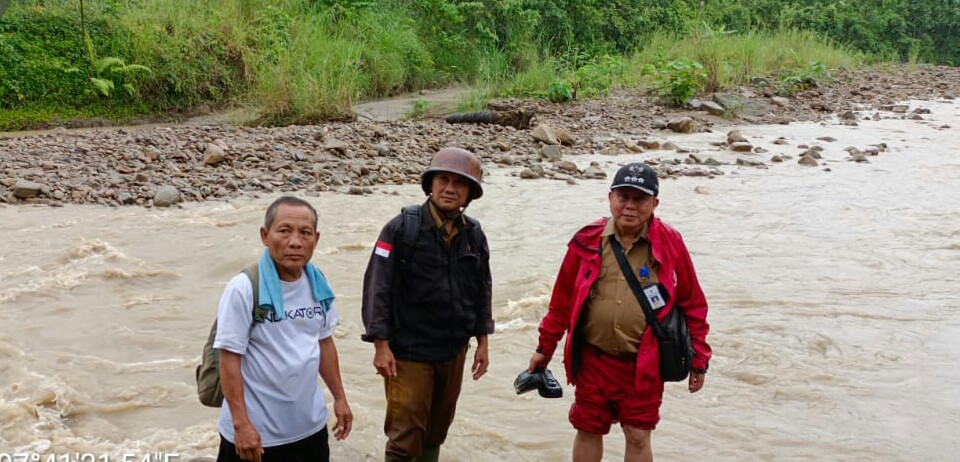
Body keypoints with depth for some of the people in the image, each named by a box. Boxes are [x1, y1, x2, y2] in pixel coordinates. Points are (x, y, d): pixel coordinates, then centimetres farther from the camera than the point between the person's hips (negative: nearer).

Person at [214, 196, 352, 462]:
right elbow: (229, 360, -15)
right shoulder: (243, 289, -17)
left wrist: (339, 398, 14)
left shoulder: (318, 284, 0)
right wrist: (241, 424, -17)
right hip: (257, 433, -5)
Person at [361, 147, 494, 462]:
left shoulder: (474, 234, 3)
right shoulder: (402, 228, -12)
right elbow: (378, 287, -12)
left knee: (436, 432, 18)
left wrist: (482, 342, 12)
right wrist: (381, 345, -14)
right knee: (405, 436, -2)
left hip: (454, 353, 5)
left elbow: (482, 290, 12)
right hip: (408, 353, -5)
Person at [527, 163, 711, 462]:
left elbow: (692, 304, 1)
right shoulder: (588, 241, -2)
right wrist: (545, 347, 11)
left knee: (638, 437, 7)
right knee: (587, 431, 14)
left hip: (643, 365, -1)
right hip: (592, 359, 2)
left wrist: (698, 359, 3)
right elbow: (562, 299, 6)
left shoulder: (670, 244, -5)